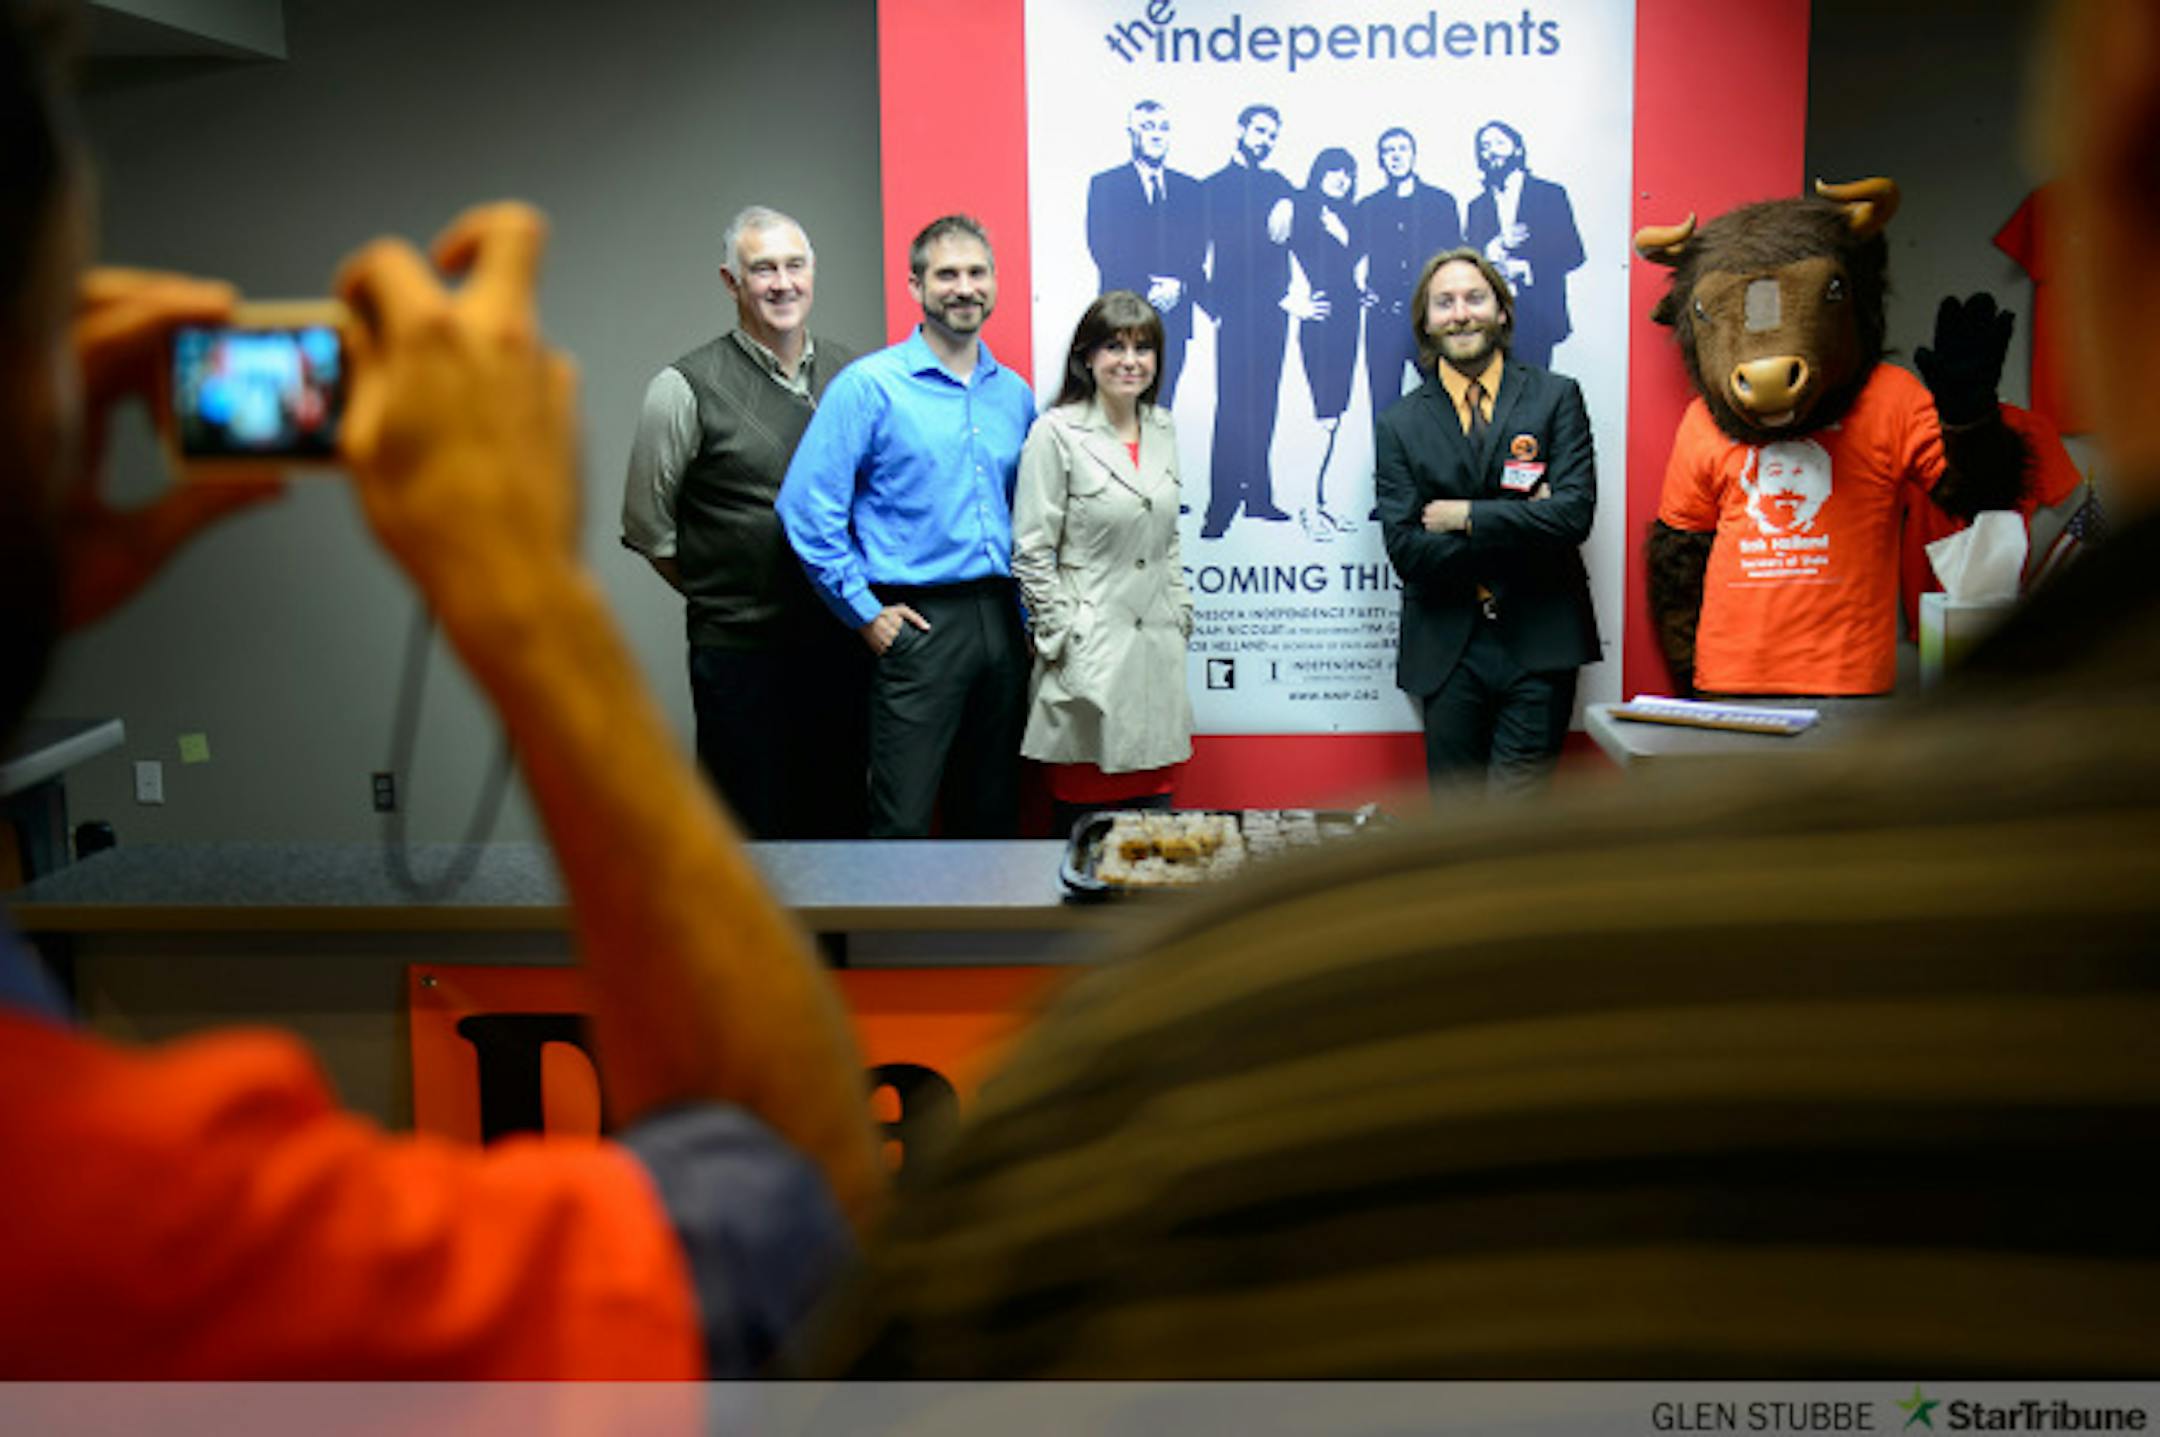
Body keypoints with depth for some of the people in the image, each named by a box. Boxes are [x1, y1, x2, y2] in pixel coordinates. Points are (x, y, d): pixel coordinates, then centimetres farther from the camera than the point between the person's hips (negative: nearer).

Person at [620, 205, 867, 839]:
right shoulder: (687, 387, -6)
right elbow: (646, 527, 2)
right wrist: (718, 598, 5)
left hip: (842, 644, 4)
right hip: (741, 652, -4)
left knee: (841, 821, 12)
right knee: (751, 830, 5)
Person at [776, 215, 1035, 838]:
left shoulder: (1014, 393, 13)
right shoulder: (869, 386, -4)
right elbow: (807, 508, -9)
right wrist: (865, 612, -9)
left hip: (1001, 619, 6)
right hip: (918, 624, -5)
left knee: (992, 813, 13)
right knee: (903, 822, -6)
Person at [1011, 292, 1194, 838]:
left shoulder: (1162, 429, 12)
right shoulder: (1057, 432, -7)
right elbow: (1031, 553, -8)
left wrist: (1181, 616, 14)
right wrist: (1065, 638, -10)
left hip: (1156, 648, 6)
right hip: (1090, 653, -6)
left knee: (1156, 798, 7)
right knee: (1081, 809, 1)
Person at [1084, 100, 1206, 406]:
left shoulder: (1189, 188, 16)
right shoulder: (1104, 185, 5)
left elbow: (1198, 249, 9)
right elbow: (1103, 249, -4)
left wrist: (1179, 285, -10)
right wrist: (1147, 288, -13)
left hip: (1174, 316, 3)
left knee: (1161, 405, 1)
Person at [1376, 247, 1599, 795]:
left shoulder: (1556, 397, 5)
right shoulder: (1400, 424, 6)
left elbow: (1574, 513, -9)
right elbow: (1406, 549, -5)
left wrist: (1467, 516, -11)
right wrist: (1519, 529, -10)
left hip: (1538, 645, -1)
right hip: (1447, 651, 2)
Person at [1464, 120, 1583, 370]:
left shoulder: (1550, 195, 9)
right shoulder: (1477, 207, 17)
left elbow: (1572, 252, 1)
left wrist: (1524, 267, -10)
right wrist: (1495, 247, -12)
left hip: (1536, 316, -2)